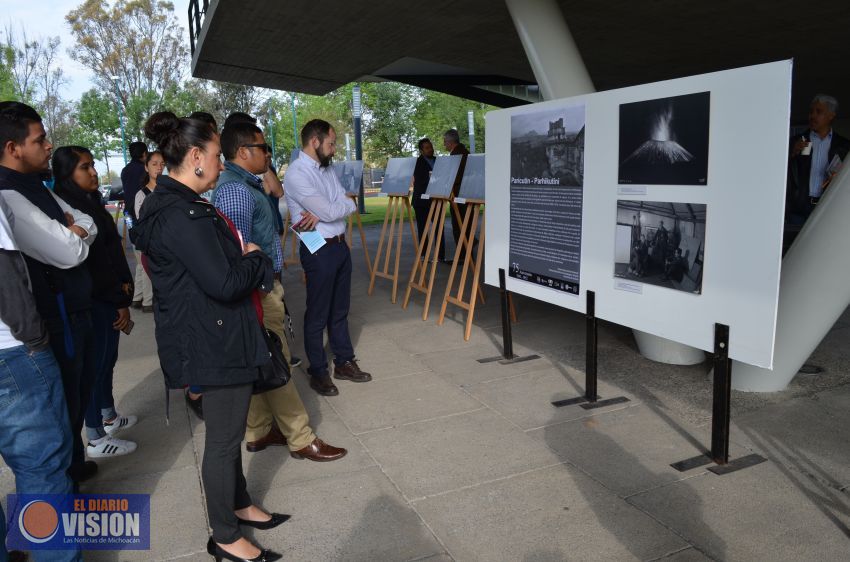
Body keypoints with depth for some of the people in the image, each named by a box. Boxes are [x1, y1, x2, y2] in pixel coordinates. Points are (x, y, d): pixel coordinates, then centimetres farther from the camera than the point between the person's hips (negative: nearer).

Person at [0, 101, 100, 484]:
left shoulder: (35, 187, 9)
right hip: (55, 320, -10)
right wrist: (74, 232, -6)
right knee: (64, 403, 7)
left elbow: (90, 225, 11)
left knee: (80, 392, 24)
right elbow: (70, 252, -27)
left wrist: (72, 227, -11)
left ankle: (74, 463, 44)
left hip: (75, 311, 10)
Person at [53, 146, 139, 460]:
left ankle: (108, 416, 34)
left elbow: (113, 247, 14)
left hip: (108, 298, 8)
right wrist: (121, 301, -12)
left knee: (107, 359, 18)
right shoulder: (68, 208, -17)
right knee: (96, 364, -1)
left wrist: (124, 284, 2)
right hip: (91, 302, -8)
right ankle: (97, 440, 10)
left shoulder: (92, 202, 10)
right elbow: (89, 264, -18)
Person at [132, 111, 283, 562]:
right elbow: (225, 283, -27)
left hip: (210, 335, 11)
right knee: (223, 439, 5)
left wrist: (245, 258, -2)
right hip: (216, 341, -11)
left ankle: (239, 505, 41)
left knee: (229, 430, 23)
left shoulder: (169, 204, 10)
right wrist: (254, 260, -9)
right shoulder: (183, 214, -24)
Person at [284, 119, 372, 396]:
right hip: (319, 250, -8)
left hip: (340, 245, 8)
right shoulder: (297, 174, -16)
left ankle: (344, 362, 30)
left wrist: (326, 212, -16)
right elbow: (329, 212, -22)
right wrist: (349, 204, -3)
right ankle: (318, 371, 19)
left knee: (340, 309, 17)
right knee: (317, 314, 5)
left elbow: (341, 205, 3)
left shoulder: (326, 169, 10)